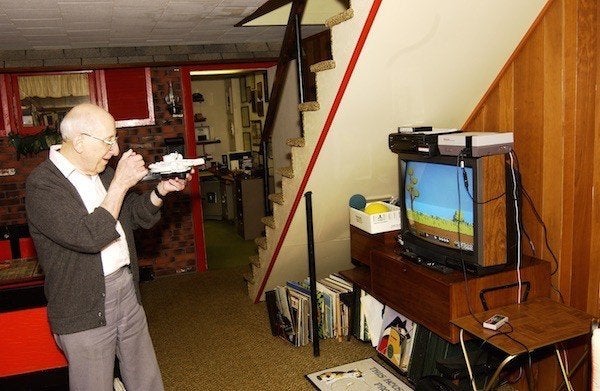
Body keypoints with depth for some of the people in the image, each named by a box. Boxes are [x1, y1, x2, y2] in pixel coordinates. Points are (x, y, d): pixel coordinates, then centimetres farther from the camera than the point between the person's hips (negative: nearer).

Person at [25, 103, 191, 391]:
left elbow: (139, 216, 16)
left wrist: (161, 190, -2)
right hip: (85, 310, -6)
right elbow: (90, 237, -27)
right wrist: (121, 183, -22)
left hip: (127, 292, 7)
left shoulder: (104, 173, 7)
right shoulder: (42, 184, -16)